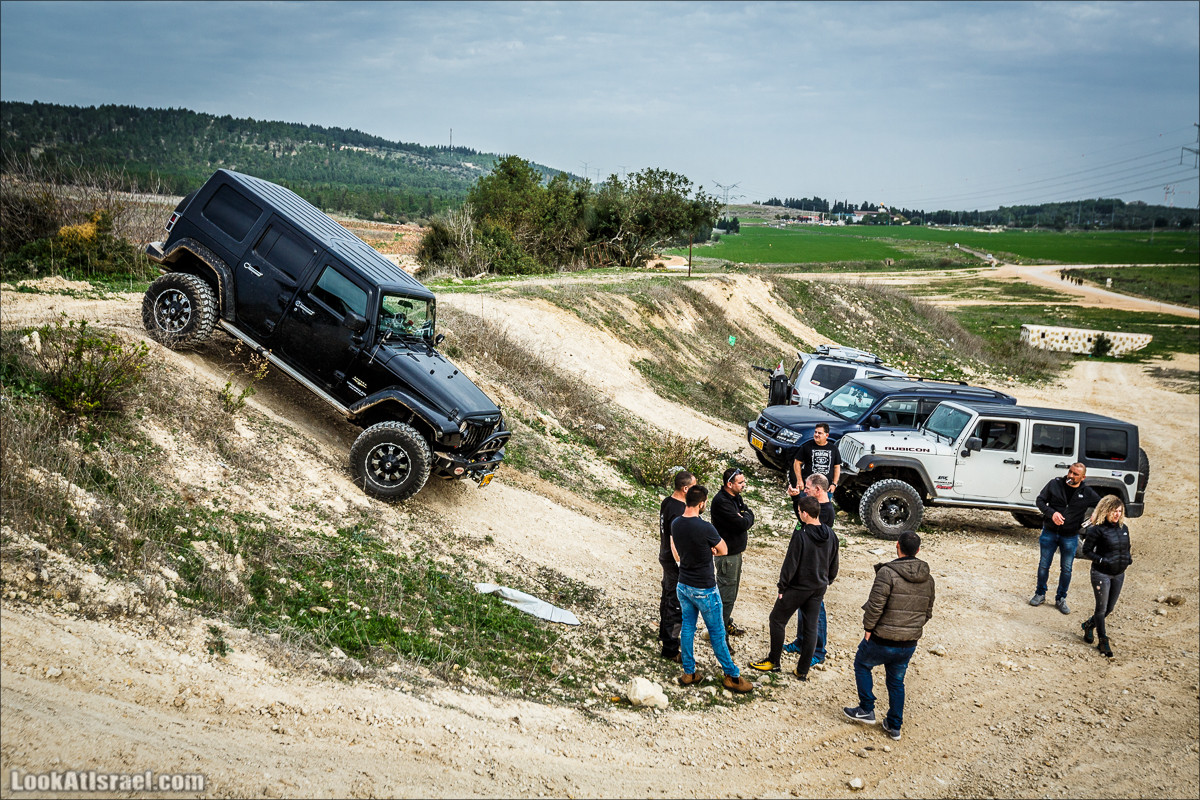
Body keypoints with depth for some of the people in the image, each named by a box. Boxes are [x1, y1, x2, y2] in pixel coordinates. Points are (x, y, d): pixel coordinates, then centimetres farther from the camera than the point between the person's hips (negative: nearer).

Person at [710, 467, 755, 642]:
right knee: (726, 593, -4)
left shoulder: (736, 497, 6)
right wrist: (747, 517, -7)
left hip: (736, 550, 10)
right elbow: (742, 524, -28)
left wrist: (745, 517, -11)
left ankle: (727, 621, 37)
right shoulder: (721, 502, -25)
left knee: (732, 588, 22)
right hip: (727, 554, -10)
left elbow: (748, 514, 11)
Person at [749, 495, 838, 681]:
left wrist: (782, 587, -8)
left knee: (777, 620, 10)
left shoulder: (800, 535, -21)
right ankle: (803, 671, 18)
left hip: (798, 587, -6)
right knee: (811, 627, 12)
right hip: (818, 589, 6)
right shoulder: (830, 535, -1)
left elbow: (790, 563, -18)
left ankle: (774, 662, 18)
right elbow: (834, 565, 10)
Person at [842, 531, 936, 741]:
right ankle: (894, 726, 27)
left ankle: (866, 710, 21)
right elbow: (928, 612, 10)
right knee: (896, 681, 21)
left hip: (882, 640, -5)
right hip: (909, 644, 5)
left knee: (862, 664, 20)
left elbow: (876, 605, -22)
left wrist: (868, 627, -9)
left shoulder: (888, 573, -18)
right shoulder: (928, 579, 3)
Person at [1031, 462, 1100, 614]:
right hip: (1049, 532, 0)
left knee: (1066, 569, 7)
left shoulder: (1087, 493, -4)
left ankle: (1061, 599, 23)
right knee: (1044, 565, 9)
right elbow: (1040, 500, -4)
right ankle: (1040, 594, 27)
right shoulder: (1055, 484, -6)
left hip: (1070, 537, 0)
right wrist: (1052, 513, -21)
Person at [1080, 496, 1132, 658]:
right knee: (1101, 608, 1)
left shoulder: (1123, 529, 6)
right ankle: (1103, 642, 13)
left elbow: (1126, 548, 19)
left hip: (1119, 574, 6)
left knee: (1109, 608, 14)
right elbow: (1086, 551, -10)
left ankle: (1089, 625, 39)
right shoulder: (1097, 529, -14)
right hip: (1101, 574, -6)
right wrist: (1102, 561, -22)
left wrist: (1129, 558, -1)